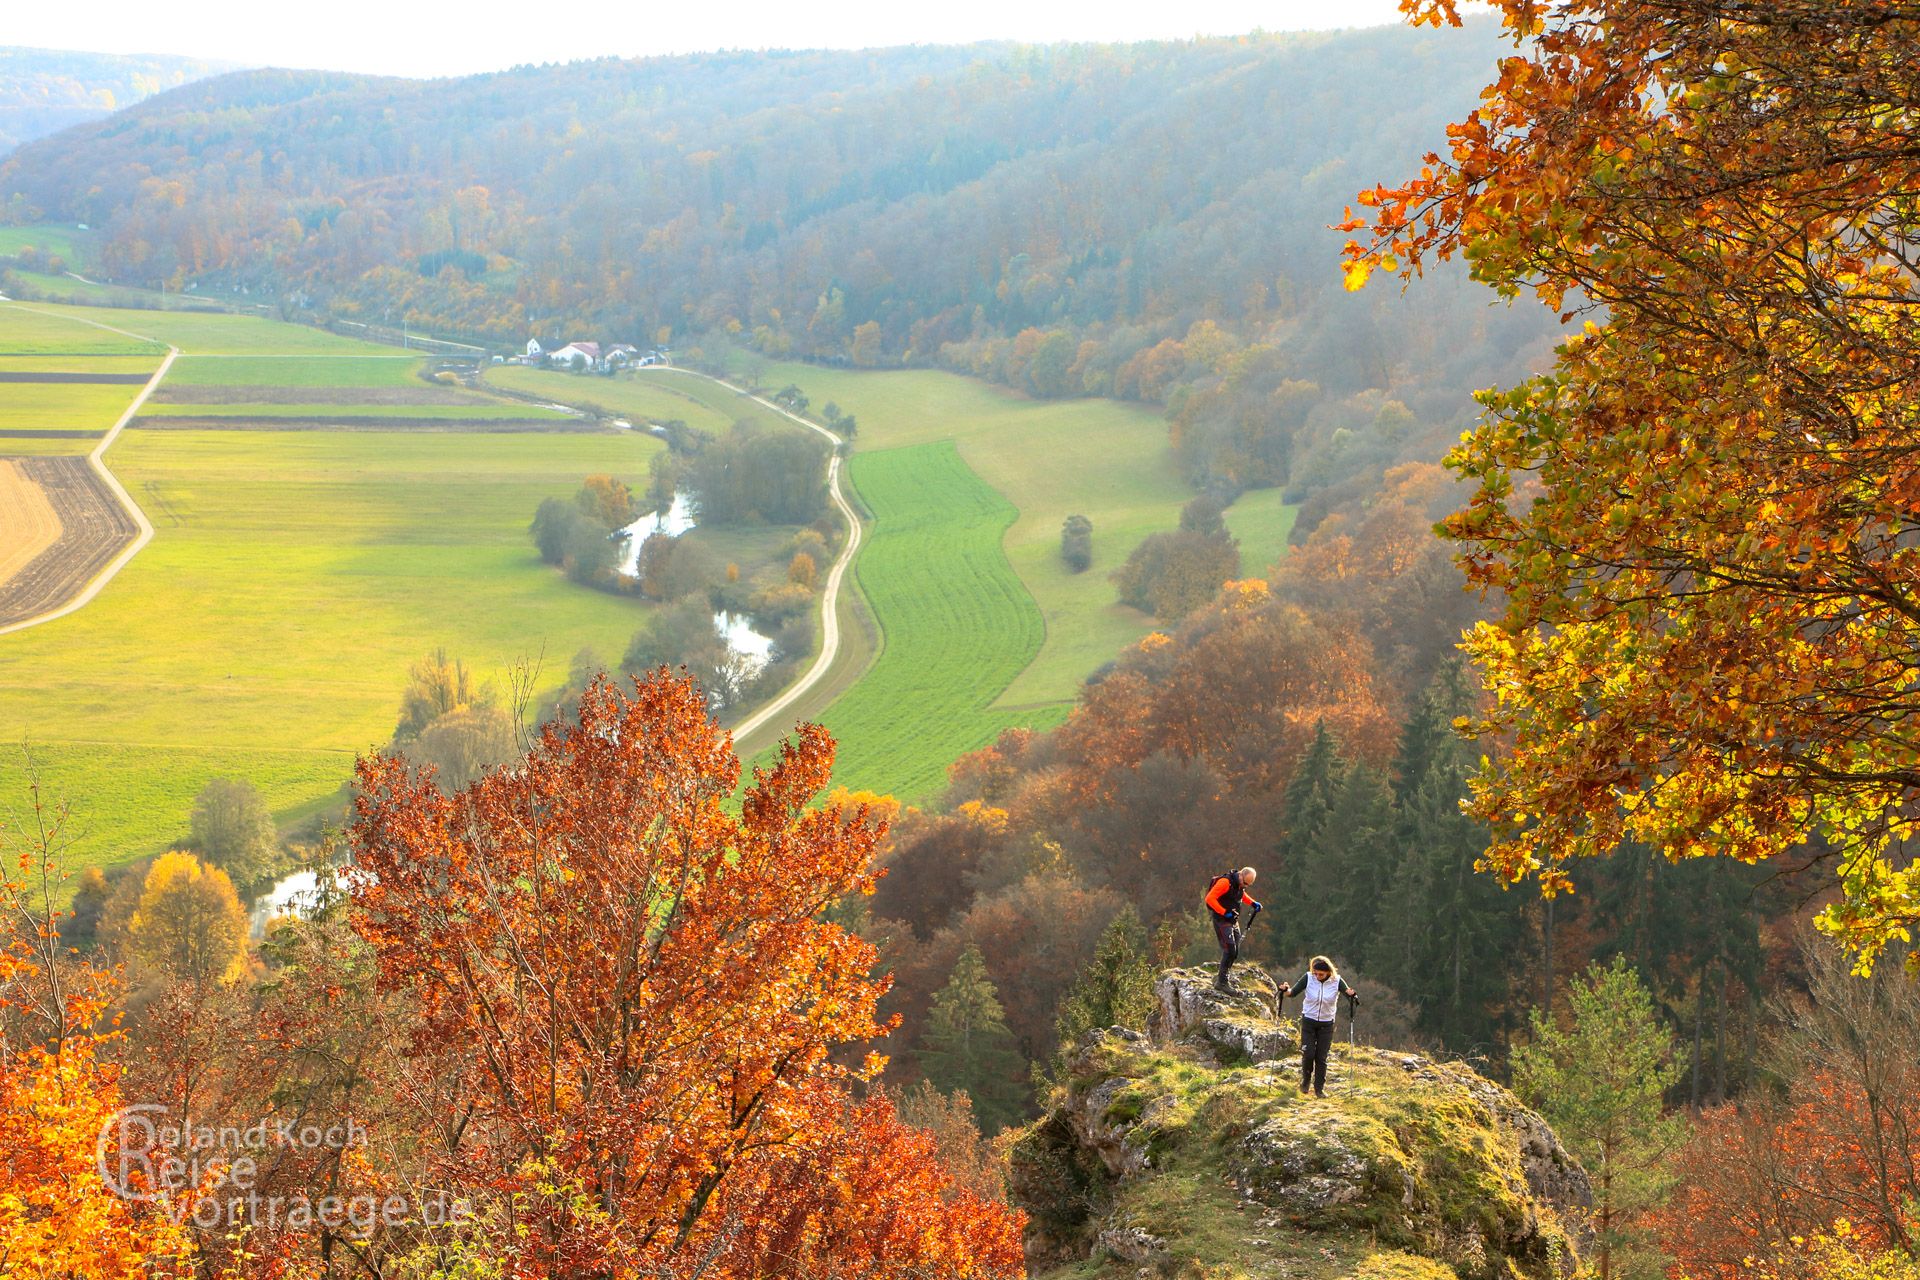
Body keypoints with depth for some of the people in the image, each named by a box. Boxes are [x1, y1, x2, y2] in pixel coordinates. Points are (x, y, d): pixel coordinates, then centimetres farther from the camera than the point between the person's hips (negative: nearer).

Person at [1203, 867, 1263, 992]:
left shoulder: (1239, 884, 7)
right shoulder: (1225, 882, -20)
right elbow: (1210, 898, -24)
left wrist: (1253, 903, 13)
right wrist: (1225, 912, -26)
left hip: (1233, 921, 9)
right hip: (1222, 920, -9)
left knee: (1234, 953, 9)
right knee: (1229, 950, -15)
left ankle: (1221, 979, 21)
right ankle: (1221, 983, -9)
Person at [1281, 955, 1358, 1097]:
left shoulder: (1336, 981, -12)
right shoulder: (1308, 978, -12)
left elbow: (1349, 993, -14)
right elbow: (1294, 991, -8)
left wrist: (1352, 994, -37)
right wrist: (1286, 990, -30)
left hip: (1326, 1024, 0)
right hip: (1308, 1021, 0)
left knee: (1321, 1057, 3)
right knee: (1308, 1054, -4)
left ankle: (1319, 1088, 16)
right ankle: (1306, 1080, 25)